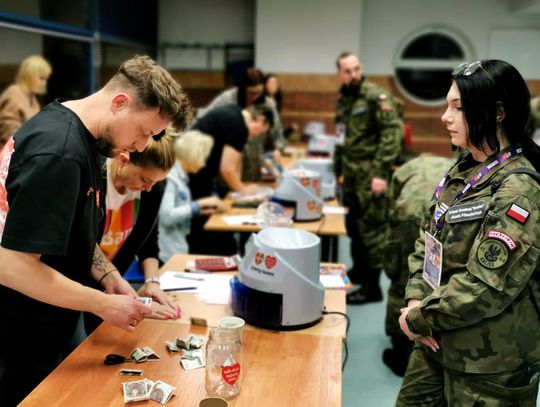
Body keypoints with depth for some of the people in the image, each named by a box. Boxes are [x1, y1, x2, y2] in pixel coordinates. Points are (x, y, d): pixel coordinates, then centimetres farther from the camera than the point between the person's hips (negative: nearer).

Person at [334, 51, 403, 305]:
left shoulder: (376, 96, -10)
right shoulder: (343, 98, 14)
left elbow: (392, 133, -16)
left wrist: (381, 172, -22)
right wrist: (338, 169, 19)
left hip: (370, 173, -7)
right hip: (351, 173, 7)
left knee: (371, 227, -2)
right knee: (353, 224, 15)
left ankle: (372, 286, 7)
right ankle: (359, 270, 32)